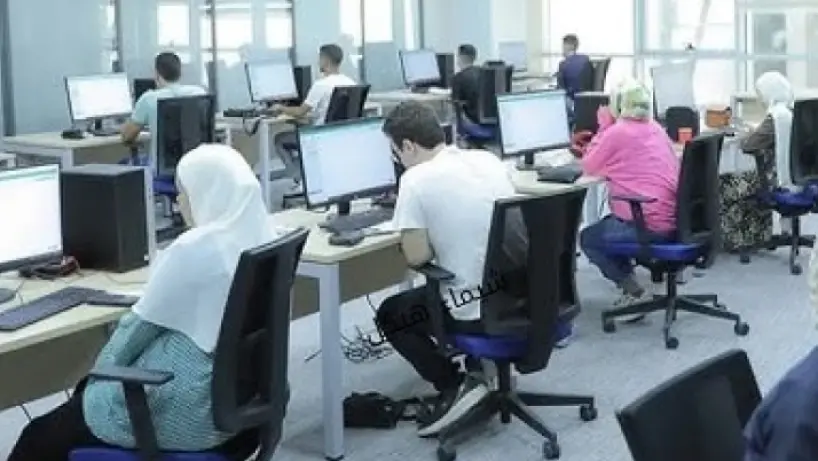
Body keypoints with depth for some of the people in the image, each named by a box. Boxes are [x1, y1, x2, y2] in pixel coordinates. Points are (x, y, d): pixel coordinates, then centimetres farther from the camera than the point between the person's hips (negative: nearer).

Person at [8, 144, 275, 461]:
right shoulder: (261, 238, 3)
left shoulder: (194, 249, -24)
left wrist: (98, 373, 7)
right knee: (87, 390, 26)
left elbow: (140, 325, -12)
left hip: (186, 414, -9)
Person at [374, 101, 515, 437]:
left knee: (390, 314, 20)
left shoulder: (416, 179, -14)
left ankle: (456, 386, 5)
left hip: (476, 312, -7)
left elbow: (417, 257, -12)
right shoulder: (490, 160, 6)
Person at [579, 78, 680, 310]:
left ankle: (636, 294, 5)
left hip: (651, 225, -8)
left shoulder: (618, 132, -10)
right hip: (676, 220, 8)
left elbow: (589, 167, 2)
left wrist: (603, 126, 7)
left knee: (588, 238, 14)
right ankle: (629, 283, 27)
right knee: (607, 224, 31)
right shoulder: (654, 128, 13)